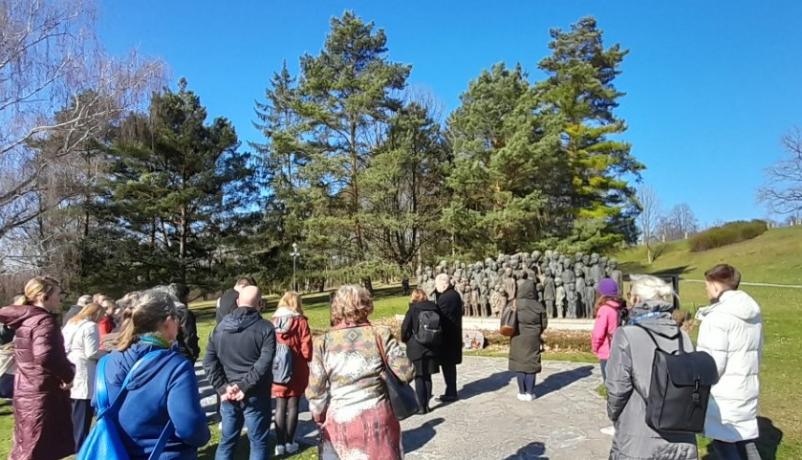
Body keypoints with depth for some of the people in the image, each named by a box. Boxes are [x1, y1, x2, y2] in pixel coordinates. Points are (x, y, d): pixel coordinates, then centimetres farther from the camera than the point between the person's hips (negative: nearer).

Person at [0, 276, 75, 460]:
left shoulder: (22, 320, 6)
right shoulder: (45, 321, -20)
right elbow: (45, 356, -35)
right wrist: (68, 374, -20)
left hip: (25, 391, 9)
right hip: (42, 394, -9)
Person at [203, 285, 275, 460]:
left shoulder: (220, 326, 5)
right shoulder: (265, 328, -10)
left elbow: (209, 361, 1)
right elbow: (264, 364, -20)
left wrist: (222, 387, -3)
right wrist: (245, 386, -16)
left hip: (228, 394, 5)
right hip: (255, 395, -4)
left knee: (227, 441, 17)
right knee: (258, 442, 8)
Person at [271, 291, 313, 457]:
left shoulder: (273, 322, -2)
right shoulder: (301, 322, -11)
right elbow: (306, 349, -11)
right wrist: (306, 360, 9)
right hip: (297, 371, -2)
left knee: (280, 407, 9)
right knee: (293, 406, 8)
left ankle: (279, 443, 12)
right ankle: (289, 442, 15)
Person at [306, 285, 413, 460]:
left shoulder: (323, 342, -6)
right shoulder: (380, 335, -7)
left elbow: (315, 391, -5)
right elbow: (405, 372, -6)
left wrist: (320, 418, 11)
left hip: (339, 423, 0)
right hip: (378, 420, 0)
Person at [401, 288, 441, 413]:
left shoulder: (412, 310, -12)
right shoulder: (434, 308, -1)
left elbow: (405, 328, -10)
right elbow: (440, 327, 6)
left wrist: (406, 340, 10)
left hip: (416, 348, -4)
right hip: (431, 348, 4)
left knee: (419, 378, 6)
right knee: (427, 377, 15)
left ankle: (421, 406, 8)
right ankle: (426, 404, 20)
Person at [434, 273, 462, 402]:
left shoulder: (444, 298, -21)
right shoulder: (455, 294, 9)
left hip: (446, 337, -10)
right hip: (454, 335, 10)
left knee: (447, 364, 0)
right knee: (450, 364, 17)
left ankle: (451, 393, 7)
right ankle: (451, 392, 26)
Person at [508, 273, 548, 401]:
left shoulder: (515, 304, -13)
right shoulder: (538, 305, -10)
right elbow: (544, 324, -3)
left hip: (518, 339, -1)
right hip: (533, 339, 1)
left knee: (519, 363, 9)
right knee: (531, 364, 9)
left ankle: (522, 393, 13)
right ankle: (530, 393, 13)